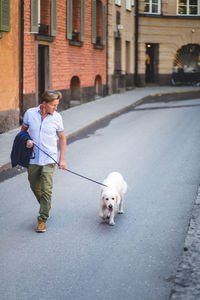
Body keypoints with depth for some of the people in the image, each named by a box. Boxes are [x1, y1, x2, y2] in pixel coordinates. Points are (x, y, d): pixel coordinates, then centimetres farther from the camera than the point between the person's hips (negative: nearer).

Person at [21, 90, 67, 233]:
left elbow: (62, 138, 6)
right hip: (33, 158, 2)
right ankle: (46, 208, 39)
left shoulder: (57, 117, -4)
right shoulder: (30, 113, -4)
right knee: (35, 187, 14)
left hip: (49, 159, -2)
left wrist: (62, 159, 2)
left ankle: (42, 219, -1)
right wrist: (26, 140, -9)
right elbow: (23, 130, 13)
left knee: (46, 190, -9)